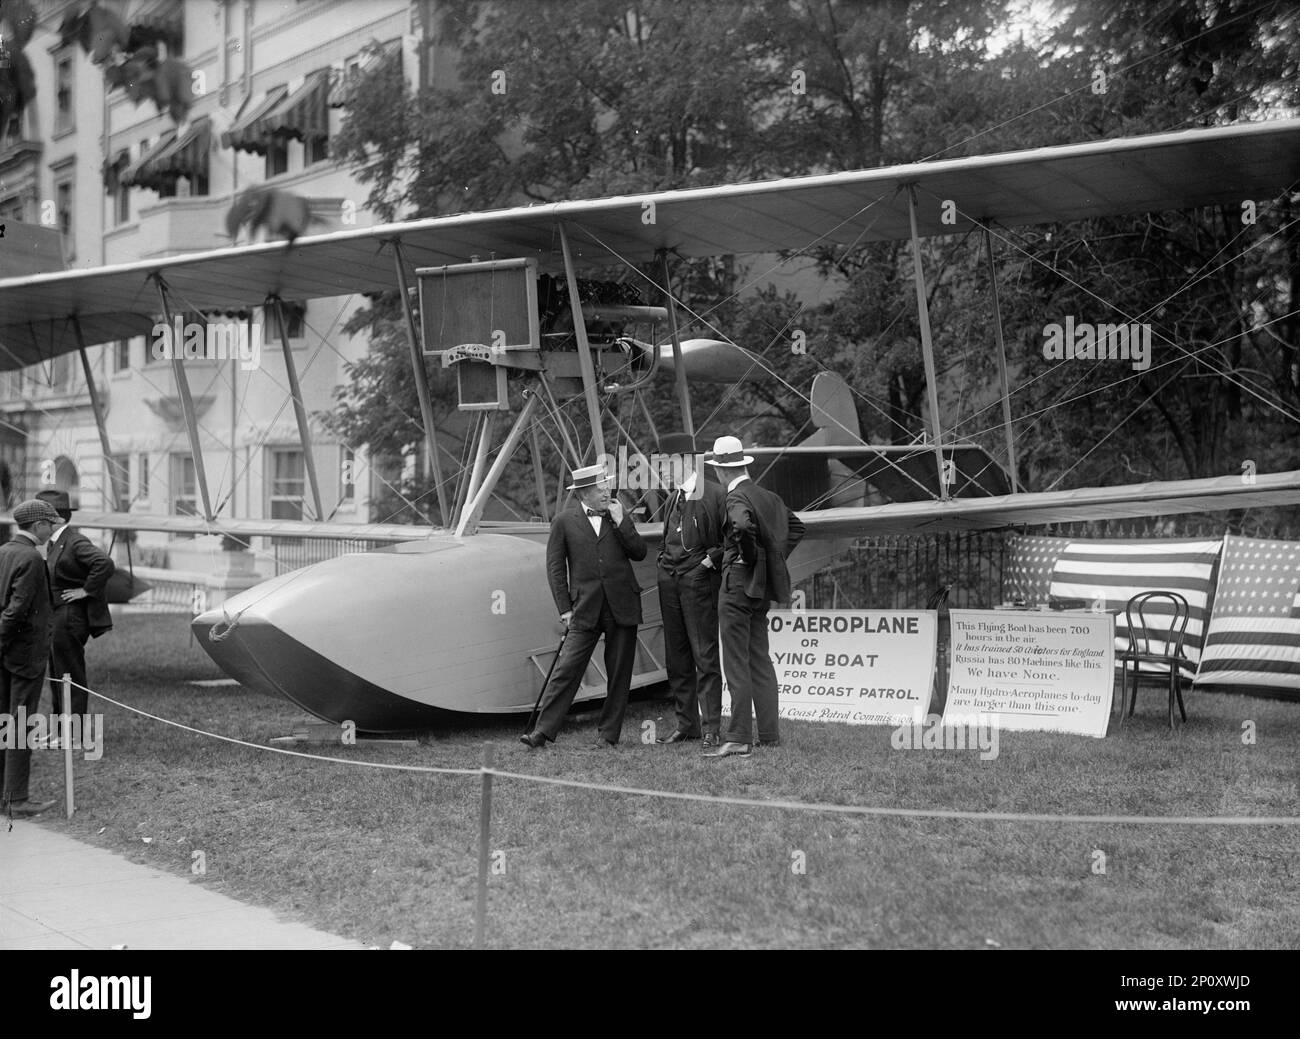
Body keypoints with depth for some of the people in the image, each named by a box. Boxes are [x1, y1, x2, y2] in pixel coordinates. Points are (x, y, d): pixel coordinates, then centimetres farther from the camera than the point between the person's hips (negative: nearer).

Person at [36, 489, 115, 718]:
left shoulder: (76, 542, -18)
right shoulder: (54, 543, 13)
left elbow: (105, 564, -31)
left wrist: (86, 590, -23)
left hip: (69, 618, -10)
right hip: (56, 619, 10)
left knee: (70, 676, -4)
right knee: (57, 676, 17)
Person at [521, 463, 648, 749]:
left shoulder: (620, 516, 11)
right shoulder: (564, 521, 3)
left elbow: (639, 553, 5)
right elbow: (555, 567, 3)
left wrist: (620, 522, -5)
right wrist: (564, 609, -2)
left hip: (622, 606, 2)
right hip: (585, 609, -2)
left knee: (619, 673, 5)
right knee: (566, 669, -8)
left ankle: (609, 733, 15)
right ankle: (543, 731, -5)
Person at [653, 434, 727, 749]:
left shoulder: (714, 495, -9)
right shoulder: (672, 498, 14)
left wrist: (712, 559, -12)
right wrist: (665, 559, 15)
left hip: (699, 581, -8)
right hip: (669, 581, 8)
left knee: (705, 656, -5)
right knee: (676, 658, 10)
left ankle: (712, 727, 0)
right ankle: (686, 723, 18)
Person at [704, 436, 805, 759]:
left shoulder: (737, 498, -15)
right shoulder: (768, 496, 11)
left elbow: (742, 527, -36)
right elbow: (796, 526, 24)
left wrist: (751, 558, -19)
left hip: (738, 584, -8)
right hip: (762, 589, 8)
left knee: (737, 664, -6)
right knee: (760, 661, 13)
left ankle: (739, 739, -6)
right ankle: (770, 735, 17)